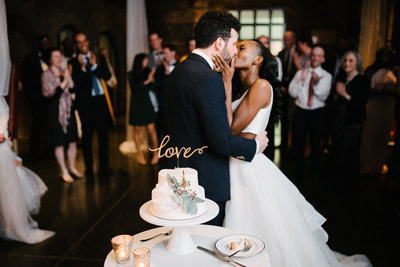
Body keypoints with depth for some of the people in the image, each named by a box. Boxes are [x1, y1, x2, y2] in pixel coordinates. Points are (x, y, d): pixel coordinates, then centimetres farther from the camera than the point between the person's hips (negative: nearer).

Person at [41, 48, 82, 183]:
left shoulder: (65, 72, 10)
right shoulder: (46, 75, -5)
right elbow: (50, 94, -16)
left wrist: (69, 77, -10)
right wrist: (64, 82, -16)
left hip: (69, 110, 5)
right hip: (56, 111, -5)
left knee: (73, 141, 8)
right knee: (59, 143, 1)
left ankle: (72, 168, 23)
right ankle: (64, 171, 13)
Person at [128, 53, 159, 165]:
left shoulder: (148, 72, 4)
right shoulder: (131, 74, 2)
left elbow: (153, 88, 0)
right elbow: (134, 87, -10)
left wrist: (151, 78, -15)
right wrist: (146, 81, -17)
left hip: (148, 104, 0)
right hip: (137, 105, 0)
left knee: (151, 129, -5)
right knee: (137, 130, 4)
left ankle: (156, 154, 7)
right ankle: (140, 154, 16)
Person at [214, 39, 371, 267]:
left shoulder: (262, 85, -12)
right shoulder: (244, 89, 14)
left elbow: (232, 128, -19)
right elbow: (227, 125, 6)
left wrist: (226, 83, -16)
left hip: (250, 168, -8)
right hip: (236, 165, 9)